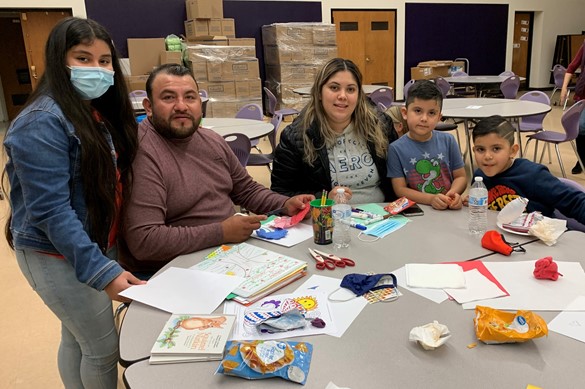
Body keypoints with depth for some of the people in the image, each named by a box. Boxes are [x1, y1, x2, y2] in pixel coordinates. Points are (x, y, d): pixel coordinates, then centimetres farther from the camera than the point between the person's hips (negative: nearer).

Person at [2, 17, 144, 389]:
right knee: (104, 347, 5)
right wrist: (102, 271, -29)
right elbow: (50, 210, -24)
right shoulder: (43, 122, -20)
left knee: (77, 337, 22)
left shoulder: (100, 112, 5)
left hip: (98, 243, 7)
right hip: (58, 254, -7)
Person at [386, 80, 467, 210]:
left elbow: (460, 176, 10)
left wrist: (453, 193, -12)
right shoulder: (396, 149, -4)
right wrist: (431, 199, -18)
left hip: (449, 209, 3)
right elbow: (400, 189, -5)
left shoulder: (448, 141, 4)